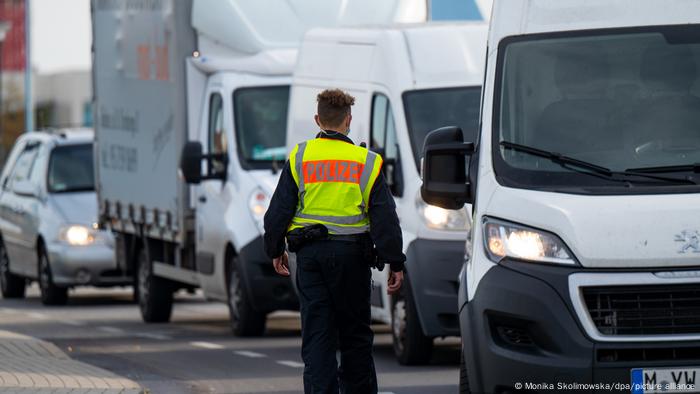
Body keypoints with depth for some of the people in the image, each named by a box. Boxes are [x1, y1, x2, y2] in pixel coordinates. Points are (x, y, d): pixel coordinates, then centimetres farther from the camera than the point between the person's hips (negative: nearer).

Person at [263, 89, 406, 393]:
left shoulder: (299, 158, 2)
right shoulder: (367, 162, 1)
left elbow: (279, 209, 4)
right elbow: (385, 218, -1)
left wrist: (275, 250, 17)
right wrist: (396, 264, 2)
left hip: (310, 253, 1)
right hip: (352, 254, -1)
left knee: (316, 334, 2)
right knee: (355, 333, 9)